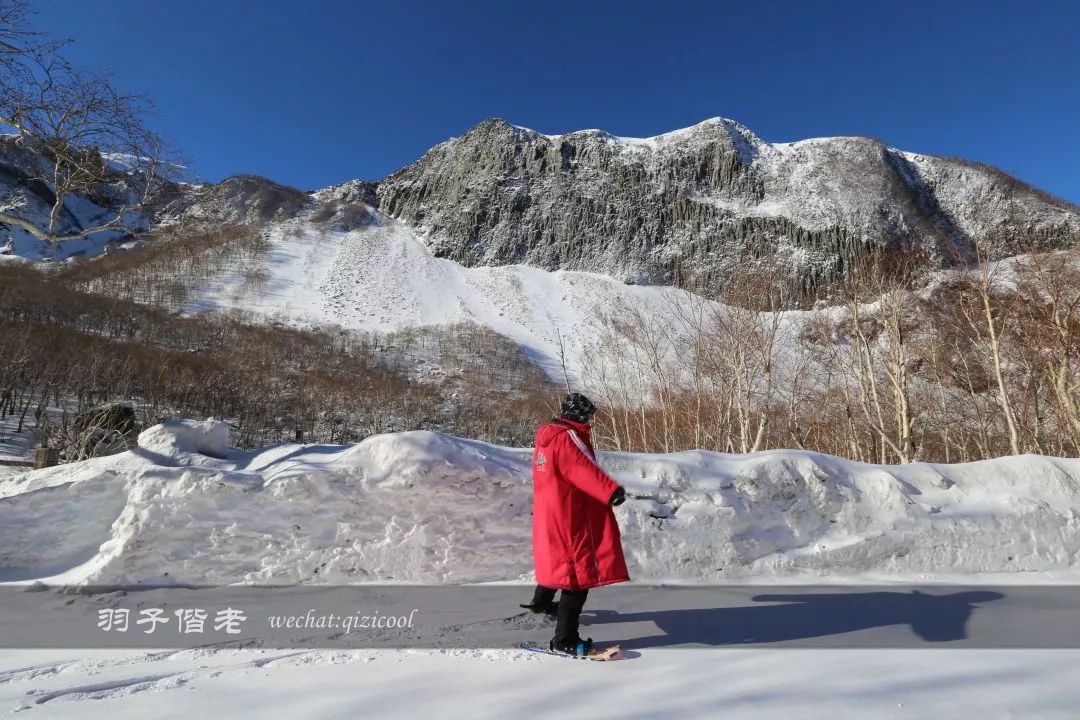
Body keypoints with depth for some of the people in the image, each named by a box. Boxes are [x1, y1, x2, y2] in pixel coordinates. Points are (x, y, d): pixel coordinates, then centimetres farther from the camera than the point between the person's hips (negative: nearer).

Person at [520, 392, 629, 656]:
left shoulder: (546, 435, 10)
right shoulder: (566, 437, -19)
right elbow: (583, 469, -36)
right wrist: (611, 490, -47)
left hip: (548, 514, 10)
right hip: (570, 518, -10)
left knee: (558, 558, 30)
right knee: (579, 573, -4)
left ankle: (541, 601, 51)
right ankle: (564, 639, -1)